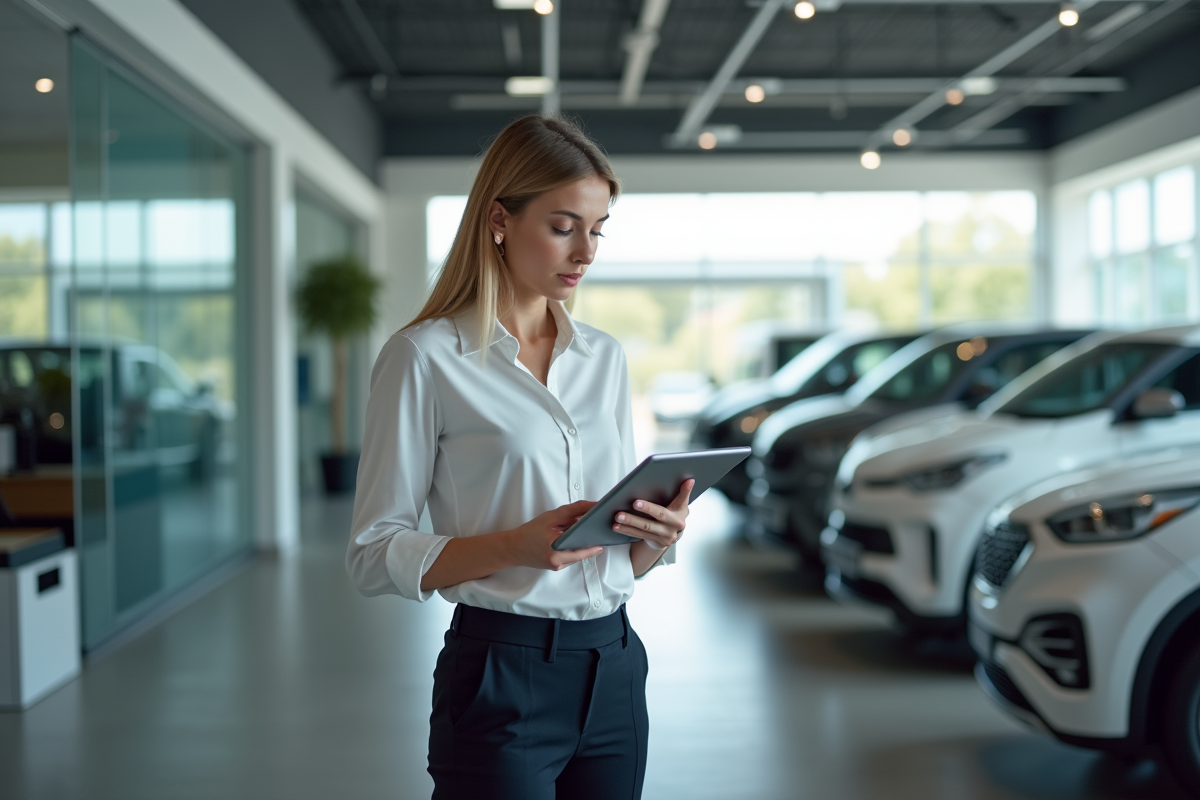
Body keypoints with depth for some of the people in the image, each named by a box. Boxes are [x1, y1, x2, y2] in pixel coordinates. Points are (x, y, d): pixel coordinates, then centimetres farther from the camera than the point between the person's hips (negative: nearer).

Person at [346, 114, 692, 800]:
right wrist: (518, 544, -23)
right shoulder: (427, 358, -7)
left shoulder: (605, 357, 10)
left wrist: (659, 536, -7)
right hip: (503, 674, -5)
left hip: (614, 670, 6)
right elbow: (375, 556, -9)